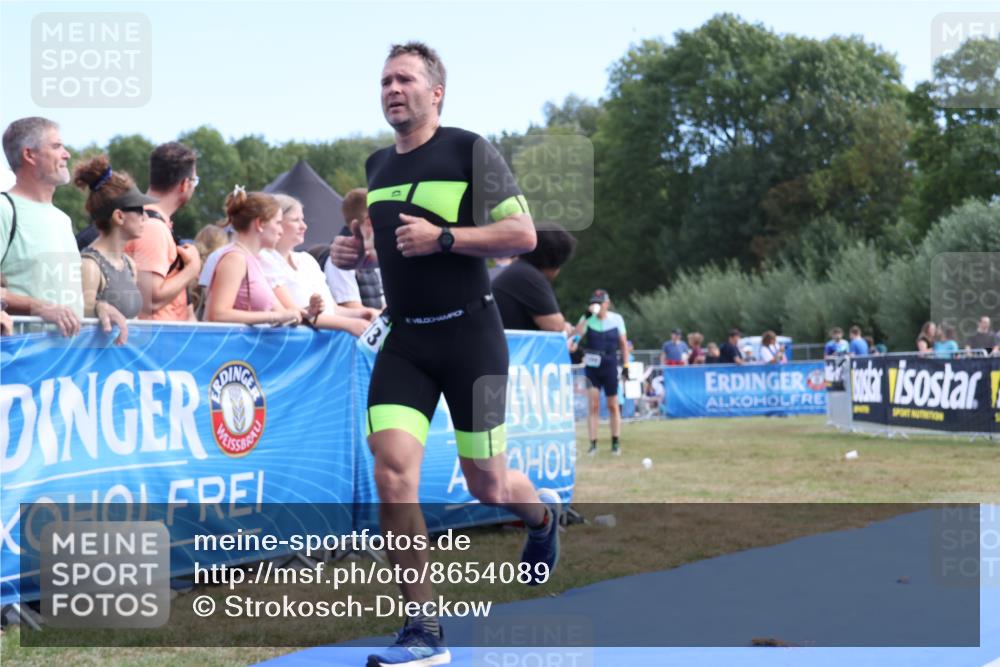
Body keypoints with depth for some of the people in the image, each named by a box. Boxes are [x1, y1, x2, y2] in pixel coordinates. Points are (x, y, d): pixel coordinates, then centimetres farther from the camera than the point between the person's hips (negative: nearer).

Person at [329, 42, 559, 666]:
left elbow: (523, 233, -12)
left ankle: (543, 513, 44)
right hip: (404, 339, 5)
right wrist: (355, 253, 7)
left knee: (487, 485, 5)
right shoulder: (377, 165, 13)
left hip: (469, 334, -5)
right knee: (392, 469, -13)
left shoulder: (470, 149, -6)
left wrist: (443, 237, -22)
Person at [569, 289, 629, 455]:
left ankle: (616, 443, 17)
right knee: (593, 405, -5)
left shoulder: (616, 319, -1)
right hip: (592, 367, 0)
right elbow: (577, 334, -23)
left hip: (610, 367, 0)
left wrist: (626, 365, 2)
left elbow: (623, 343, 6)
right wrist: (587, 316, -29)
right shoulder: (587, 319, -3)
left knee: (613, 405, 6)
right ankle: (593, 444, 0)